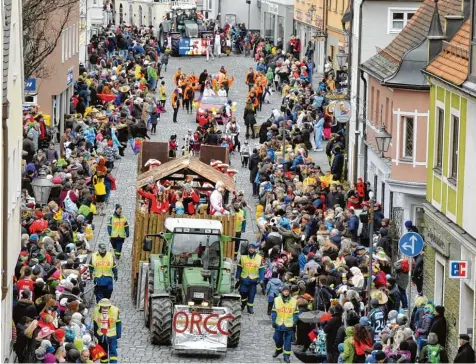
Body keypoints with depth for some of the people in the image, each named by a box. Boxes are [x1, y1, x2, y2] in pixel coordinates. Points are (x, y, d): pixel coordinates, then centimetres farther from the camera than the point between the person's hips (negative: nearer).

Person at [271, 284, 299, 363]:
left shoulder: (294, 301, -1)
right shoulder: (277, 300, 1)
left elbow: (295, 313, 5)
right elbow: (274, 312, 5)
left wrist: (294, 323, -1)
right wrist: (273, 321, 0)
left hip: (289, 325, -1)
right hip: (279, 324, 1)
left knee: (288, 341, 0)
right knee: (278, 339, 13)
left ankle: (286, 356, 7)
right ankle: (278, 349, 40)